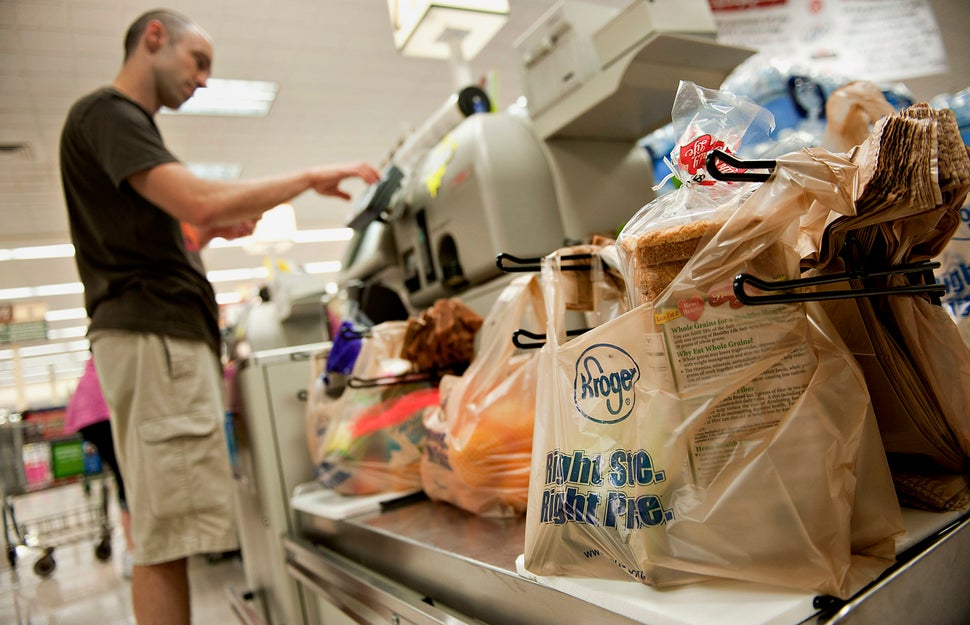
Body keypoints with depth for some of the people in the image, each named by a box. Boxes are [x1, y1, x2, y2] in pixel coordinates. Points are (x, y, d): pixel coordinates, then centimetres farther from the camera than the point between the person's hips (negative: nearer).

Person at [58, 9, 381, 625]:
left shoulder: (125, 120, 29)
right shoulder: (106, 111, -2)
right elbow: (198, 201, -19)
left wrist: (213, 229, 13)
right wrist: (308, 177, -9)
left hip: (170, 331, 10)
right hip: (153, 332, -10)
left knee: (166, 536, 8)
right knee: (167, 535, -11)